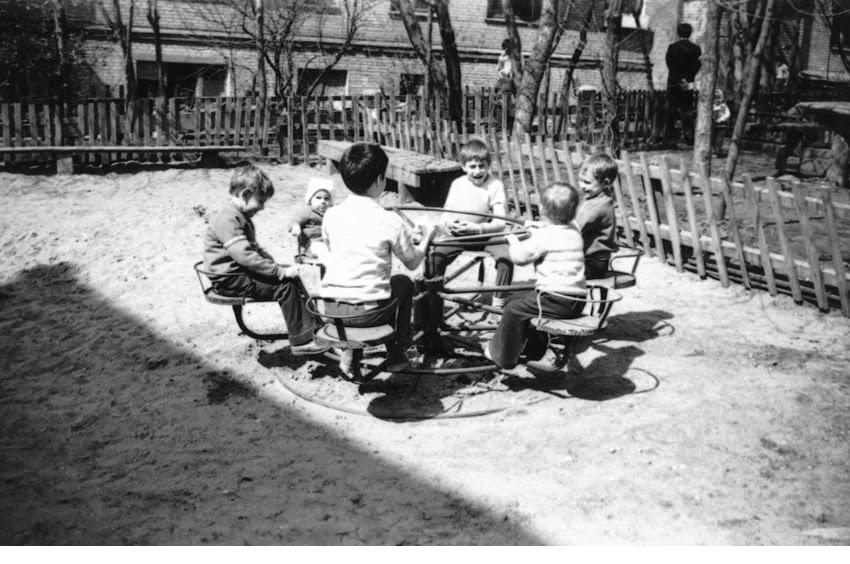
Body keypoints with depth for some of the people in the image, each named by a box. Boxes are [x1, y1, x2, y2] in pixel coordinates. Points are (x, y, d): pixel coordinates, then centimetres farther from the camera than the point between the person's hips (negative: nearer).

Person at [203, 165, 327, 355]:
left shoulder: (241, 217, 15)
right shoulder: (227, 219, -21)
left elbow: (255, 249, 23)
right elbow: (245, 255, -30)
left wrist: (274, 264, 6)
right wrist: (279, 271, -27)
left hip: (243, 273, 11)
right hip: (230, 280, -11)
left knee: (293, 278, 4)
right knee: (285, 287, -18)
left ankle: (310, 323, 4)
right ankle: (300, 342, -13)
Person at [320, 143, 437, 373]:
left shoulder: (331, 215, -2)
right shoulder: (390, 221, -12)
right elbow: (413, 262, 2)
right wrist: (427, 236, 20)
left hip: (331, 309, 4)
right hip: (368, 312, -3)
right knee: (404, 283, 25)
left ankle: (347, 349, 29)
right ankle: (396, 354, 30)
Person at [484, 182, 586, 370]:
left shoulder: (543, 236, -13)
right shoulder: (574, 230, 11)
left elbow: (519, 256, -9)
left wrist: (513, 240, 10)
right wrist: (536, 231, 34)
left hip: (556, 299, -9)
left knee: (513, 310, 1)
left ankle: (502, 355, 9)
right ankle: (534, 348, 35)